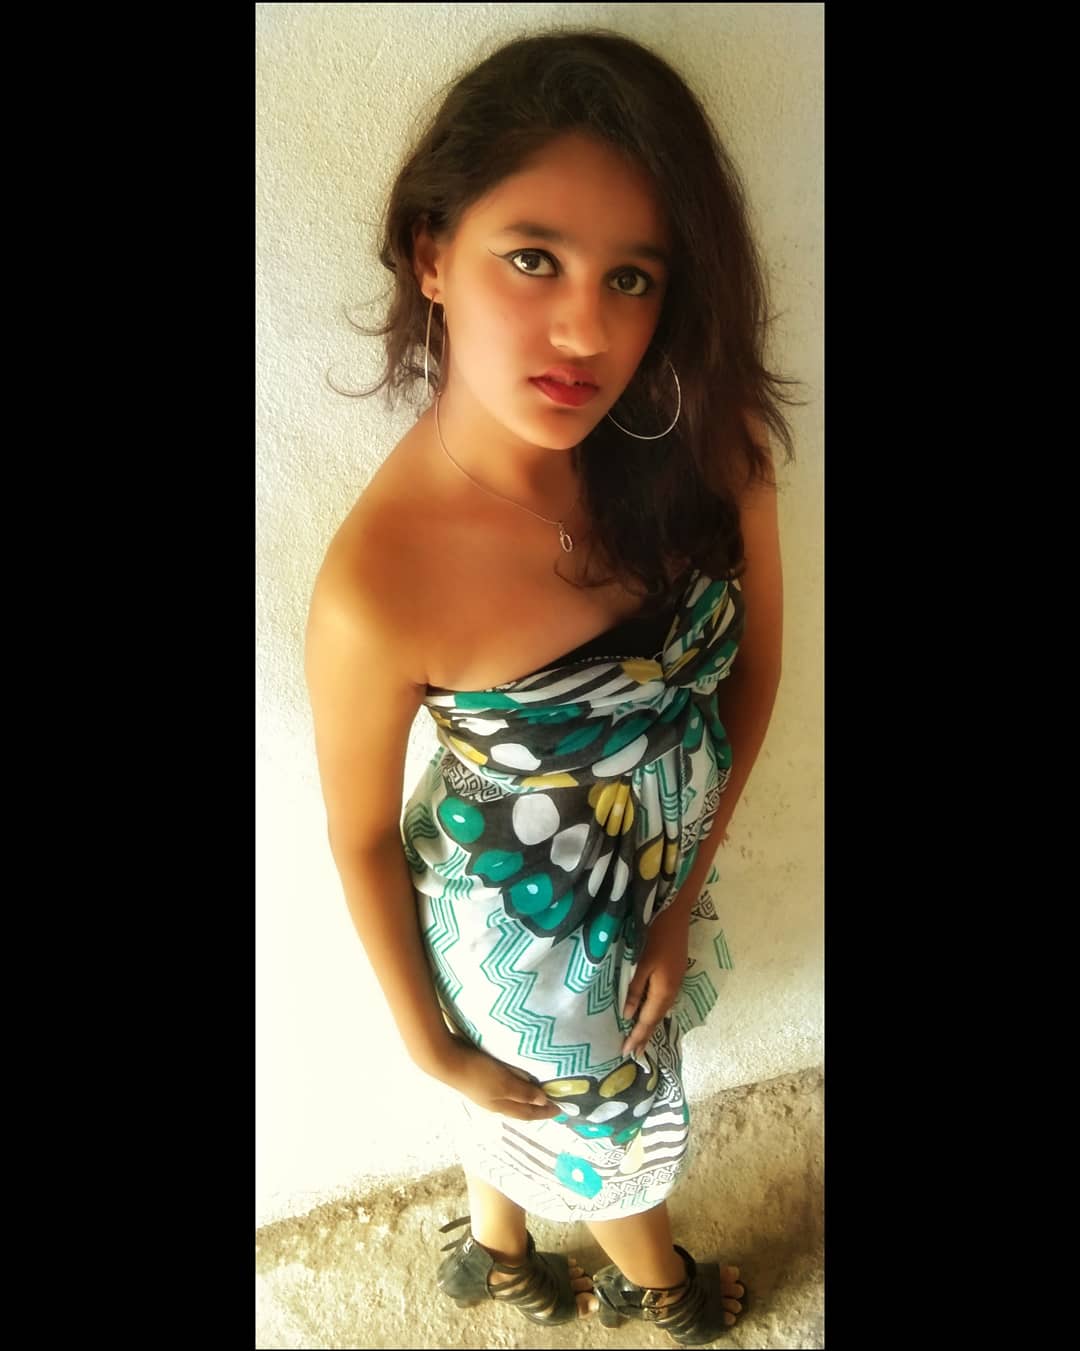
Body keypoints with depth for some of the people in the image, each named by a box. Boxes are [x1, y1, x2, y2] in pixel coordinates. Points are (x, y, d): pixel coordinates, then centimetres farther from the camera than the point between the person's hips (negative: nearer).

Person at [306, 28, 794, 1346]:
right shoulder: (380, 582, -35)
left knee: (545, 1098, 33)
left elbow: (751, 668, -8)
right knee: (611, 1115, 27)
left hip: (669, 875, 5)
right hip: (527, 932, -4)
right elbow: (361, 839, -19)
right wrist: (428, 1041, -4)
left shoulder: (707, 439, -23)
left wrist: (685, 893, -5)